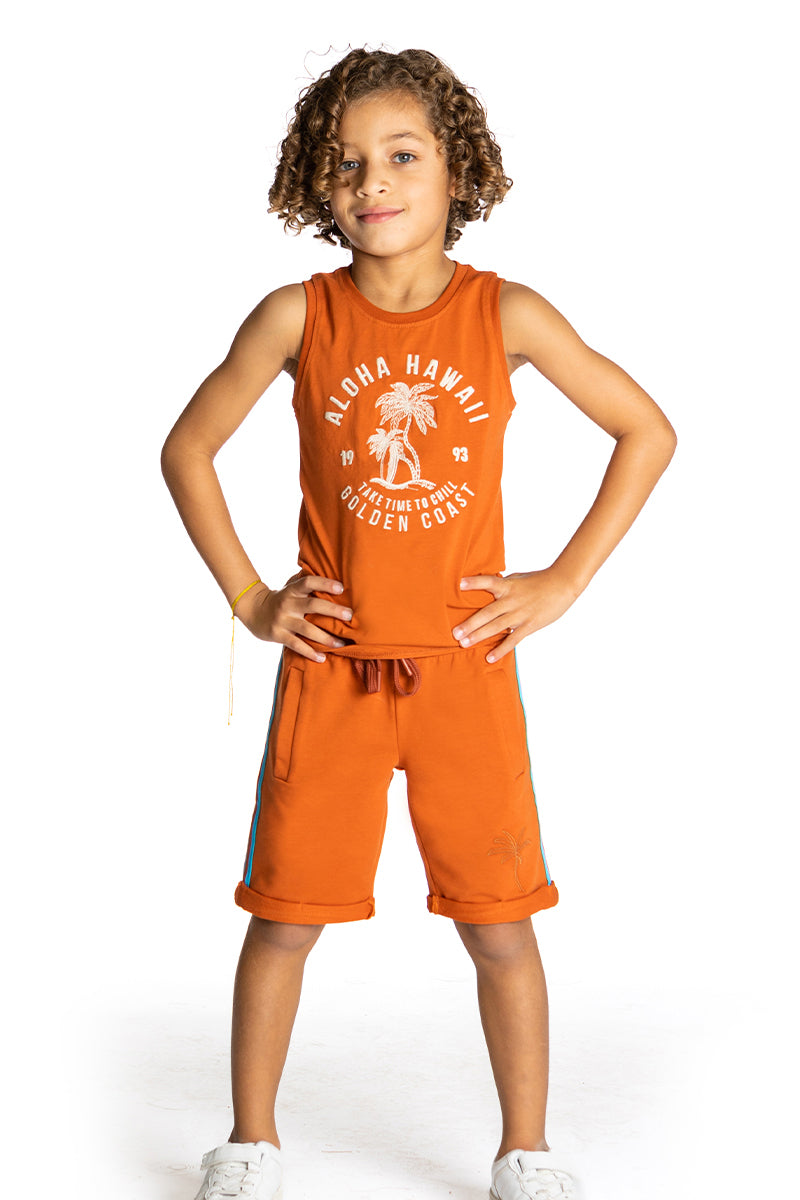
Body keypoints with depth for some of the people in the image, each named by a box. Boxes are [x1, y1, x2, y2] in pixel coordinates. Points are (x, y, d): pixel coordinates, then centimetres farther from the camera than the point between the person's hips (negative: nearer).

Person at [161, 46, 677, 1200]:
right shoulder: (297, 316, -3)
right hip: (328, 670, 0)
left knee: (500, 922, 5)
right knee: (285, 914, 7)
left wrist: (563, 583, -1)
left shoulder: (507, 314, -4)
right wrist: (246, 597, 2)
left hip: (465, 667, 0)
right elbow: (188, 448, 8)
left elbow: (648, 431, 4)